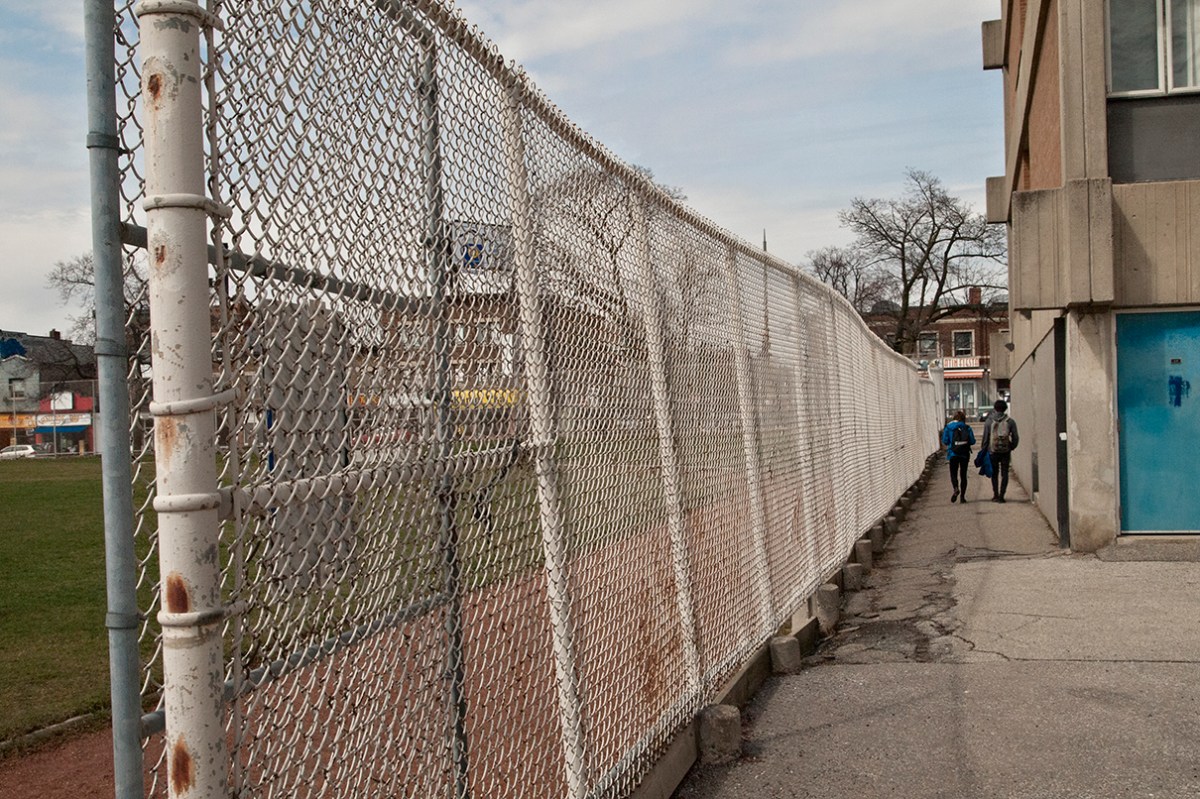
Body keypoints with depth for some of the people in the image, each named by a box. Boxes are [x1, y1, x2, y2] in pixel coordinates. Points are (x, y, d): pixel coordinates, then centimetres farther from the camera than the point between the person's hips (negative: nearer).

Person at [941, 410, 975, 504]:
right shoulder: (967, 428, 0)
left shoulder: (948, 427, -1)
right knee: (963, 475, 10)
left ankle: (956, 488, -23)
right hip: (965, 454, 1)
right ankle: (962, 496, 9)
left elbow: (944, 441, -3)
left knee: (953, 473, 7)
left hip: (953, 454, -1)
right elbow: (972, 441, -3)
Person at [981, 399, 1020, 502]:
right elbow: (1015, 438, 0)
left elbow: (985, 438, -1)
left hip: (993, 451, 0)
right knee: (1004, 474, 5)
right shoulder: (1010, 421, -1)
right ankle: (1001, 495, -1)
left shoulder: (989, 421, -2)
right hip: (1005, 451, 0)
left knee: (994, 473, 13)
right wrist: (1011, 447, 17)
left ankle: (995, 495, 11)